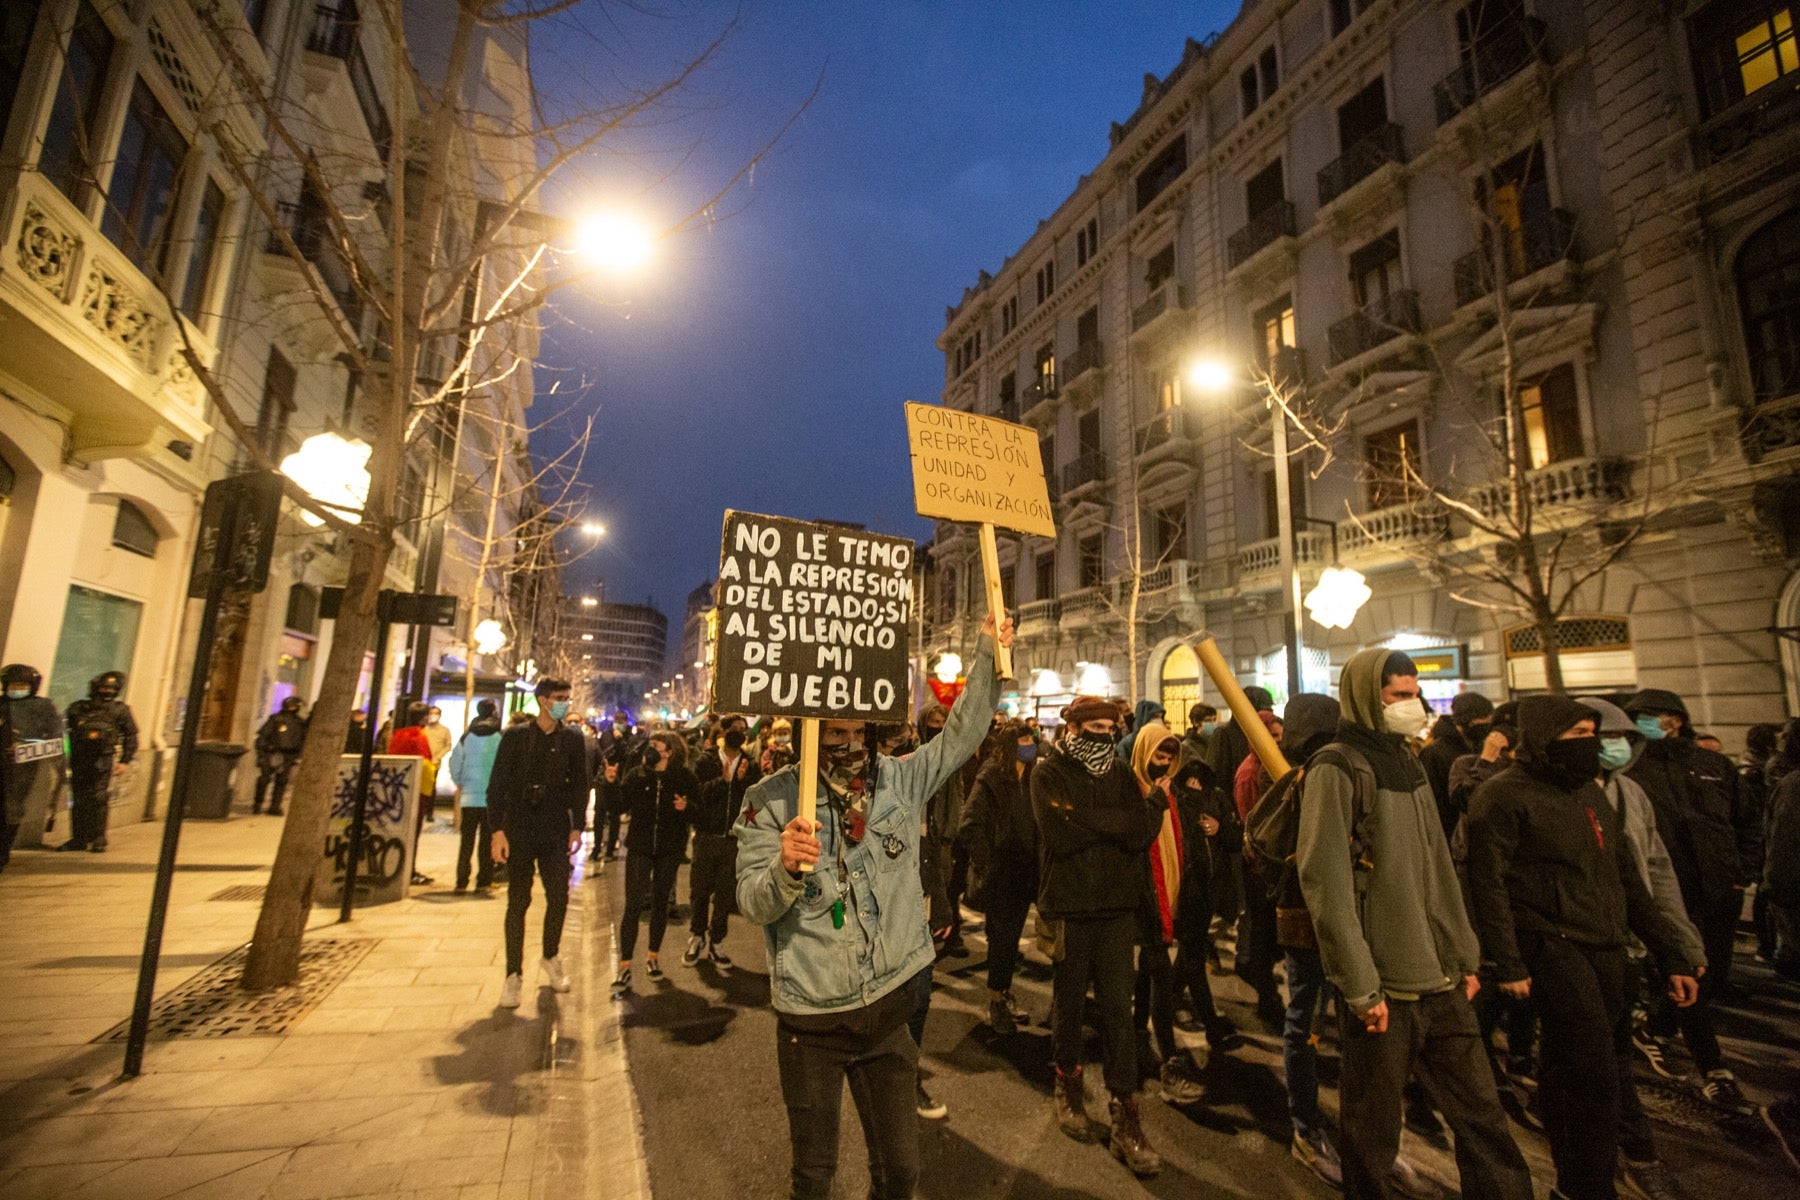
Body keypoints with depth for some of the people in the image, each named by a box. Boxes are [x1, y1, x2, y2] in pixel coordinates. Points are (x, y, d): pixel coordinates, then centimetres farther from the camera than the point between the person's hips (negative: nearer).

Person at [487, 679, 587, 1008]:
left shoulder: (572, 738, 2)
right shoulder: (516, 736, -3)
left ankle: (551, 957, 26)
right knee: (518, 901, 3)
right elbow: (497, 784, -4)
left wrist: (577, 826, 1)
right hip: (519, 830, -2)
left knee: (559, 897, 2)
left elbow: (579, 784, 6)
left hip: (555, 831, 2)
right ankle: (514, 974, 16)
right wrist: (497, 829, -10)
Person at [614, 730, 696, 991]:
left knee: (661, 903, 14)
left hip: (669, 849, 0)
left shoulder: (684, 777, -6)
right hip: (639, 846, 0)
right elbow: (621, 806, -6)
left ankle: (653, 957, 31)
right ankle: (624, 967, 6)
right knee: (633, 905, -4)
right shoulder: (637, 774, -2)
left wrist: (686, 806, -24)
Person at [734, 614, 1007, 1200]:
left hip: (888, 1009, 3)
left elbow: (960, 735, 2)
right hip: (810, 1019, -2)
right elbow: (751, 903, -14)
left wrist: (986, 654, -3)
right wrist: (786, 868, -35)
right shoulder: (772, 799, -12)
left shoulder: (901, 780, -2)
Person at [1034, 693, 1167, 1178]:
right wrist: (1115, 822, -15)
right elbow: (1060, 832, -21)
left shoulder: (1122, 775, 6)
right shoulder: (1049, 774, -6)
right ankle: (1069, 1085, 36)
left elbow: (1141, 833, -8)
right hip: (1068, 906, -2)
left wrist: (1089, 821, -19)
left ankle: (1126, 1116, 14)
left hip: (1117, 906, 2)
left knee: (1118, 1006, 3)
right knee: (1069, 1001, 14)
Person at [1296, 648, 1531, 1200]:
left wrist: (1465, 954, 13)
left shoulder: (1407, 764, 11)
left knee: (1482, 1112, 15)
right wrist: (1360, 988, -19)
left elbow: (1438, 869, 17)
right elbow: (1326, 883, -19)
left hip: (1442, 983, 7)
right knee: (1373, 1131, 8)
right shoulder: (1337, 768, -15)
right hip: (1385, 988, -7)